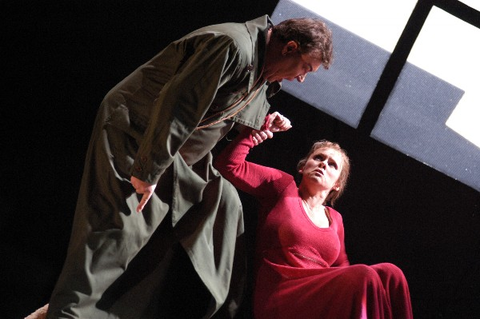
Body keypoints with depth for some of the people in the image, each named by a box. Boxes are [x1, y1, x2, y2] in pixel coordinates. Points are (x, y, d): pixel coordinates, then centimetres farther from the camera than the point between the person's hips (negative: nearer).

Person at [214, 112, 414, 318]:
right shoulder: (282, 186, 10)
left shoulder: (335, 219, 22)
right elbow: (229, 165, 3)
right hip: (279, 298, -5)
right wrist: (259, 129, 0)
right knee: (365, 276, -29)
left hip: (321, 298, 5)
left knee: (389, 274, -22)